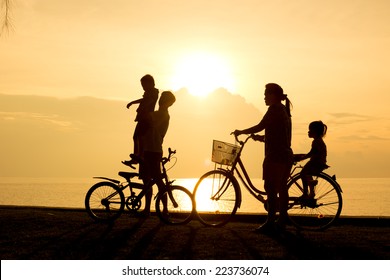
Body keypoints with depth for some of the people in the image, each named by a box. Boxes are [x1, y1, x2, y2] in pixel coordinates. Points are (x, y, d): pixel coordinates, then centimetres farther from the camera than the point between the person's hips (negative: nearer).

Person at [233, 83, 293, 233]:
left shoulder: (275, 109, -10)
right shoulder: (284, 110, 19)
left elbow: (260, 126, -14)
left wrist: (241, 132, -4)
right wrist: (263, 137, 23)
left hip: (275, 155, -10)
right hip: (286, 154, 10)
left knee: (271, 187, -9)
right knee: (282, 187, 11)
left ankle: (270, 222, -10)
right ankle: (282, 220, 15)